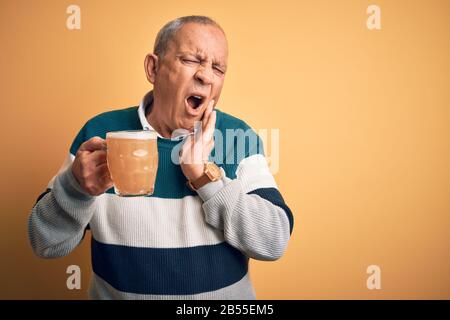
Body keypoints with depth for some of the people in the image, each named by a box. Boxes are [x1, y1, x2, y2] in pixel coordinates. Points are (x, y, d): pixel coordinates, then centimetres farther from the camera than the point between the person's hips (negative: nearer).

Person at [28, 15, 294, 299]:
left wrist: (204, 175, -26)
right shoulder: (102, 130, -12)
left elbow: (275, 241, -18)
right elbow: (46, 244, -10)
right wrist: (78, 186, -29)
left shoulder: (240, 136, -11)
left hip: (226, 296, 1)